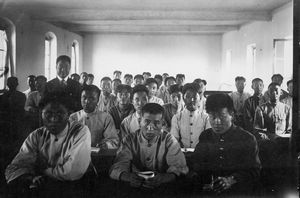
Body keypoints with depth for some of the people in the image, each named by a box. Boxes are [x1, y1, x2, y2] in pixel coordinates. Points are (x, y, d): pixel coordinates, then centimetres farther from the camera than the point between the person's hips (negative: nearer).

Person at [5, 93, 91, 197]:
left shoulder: (81, 132, -11)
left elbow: (74, 172, -20)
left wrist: (43, 171, -9)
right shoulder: (36, 136, 2)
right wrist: (31, 178, -26)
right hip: (42, 189, 3)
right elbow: (15, 168, -4)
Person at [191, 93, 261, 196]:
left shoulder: (247, 139, -1)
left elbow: (254, 171, -2)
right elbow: (197, 166, 16)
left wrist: (231, 180, -15)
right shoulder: (204, 136, 8)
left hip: (239, 193, -2)